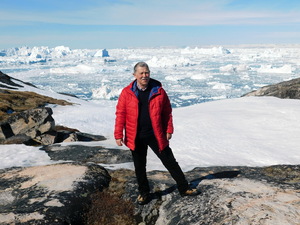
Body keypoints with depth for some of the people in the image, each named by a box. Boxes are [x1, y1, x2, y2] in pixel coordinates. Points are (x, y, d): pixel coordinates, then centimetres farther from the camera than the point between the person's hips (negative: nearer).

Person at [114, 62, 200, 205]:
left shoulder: (158, 91, -2)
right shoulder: (127, 92, -4)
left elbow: (167, 112, 4)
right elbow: (120, 114, -3)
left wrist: (169, 130, 2)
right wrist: (118, 135, -5)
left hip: (156, 135, 0)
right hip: (136, 138, 0)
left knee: (170, 162, 7)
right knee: (139, 166, 14)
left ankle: (184, 188, 22)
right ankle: (143, 193, 33)